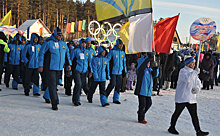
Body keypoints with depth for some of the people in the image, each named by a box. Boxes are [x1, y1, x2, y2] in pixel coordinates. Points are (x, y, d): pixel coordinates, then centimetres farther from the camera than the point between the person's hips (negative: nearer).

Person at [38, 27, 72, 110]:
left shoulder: (64, 44, 9)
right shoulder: (49, 43, -7)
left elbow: (67, 54, 21)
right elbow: (41, 53, -3)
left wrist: (69, 64, 13)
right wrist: (41, 65, -7)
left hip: (59, 68, 5)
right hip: (51, 67, -5)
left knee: (55, 84, 12)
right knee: (52, 85, -5)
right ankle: (54, 103, -2)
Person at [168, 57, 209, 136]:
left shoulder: (194, 72, 14)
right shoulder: (183, 71, -9)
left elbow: (198, 83, 16)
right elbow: (187, 79, -28)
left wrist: (197, 88, -5)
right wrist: (195, 72, -23)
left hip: (192, 98, 6)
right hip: (182, 97, -6)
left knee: (194, 115, 3)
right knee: (177, 113, 6)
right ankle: (172, 128, 21)